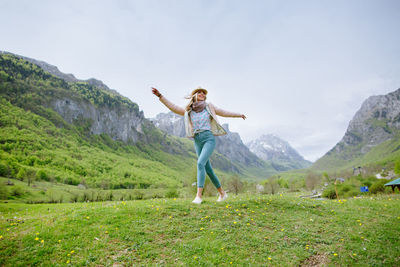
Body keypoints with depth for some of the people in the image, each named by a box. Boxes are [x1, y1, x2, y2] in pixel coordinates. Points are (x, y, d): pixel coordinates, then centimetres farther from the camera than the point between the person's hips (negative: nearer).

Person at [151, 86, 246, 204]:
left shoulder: (208, 107, 8)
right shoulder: (188, 111, 11)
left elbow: (224, 112, 20)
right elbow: (172, 107, 4)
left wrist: (238, 114, 30)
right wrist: (160, 95, -4)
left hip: (209, 139, -3)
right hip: (197, 142, 3)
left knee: (200, 163, -24)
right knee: (208, 169, 7)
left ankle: (198, 196, -24)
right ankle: (222, 193, 24)